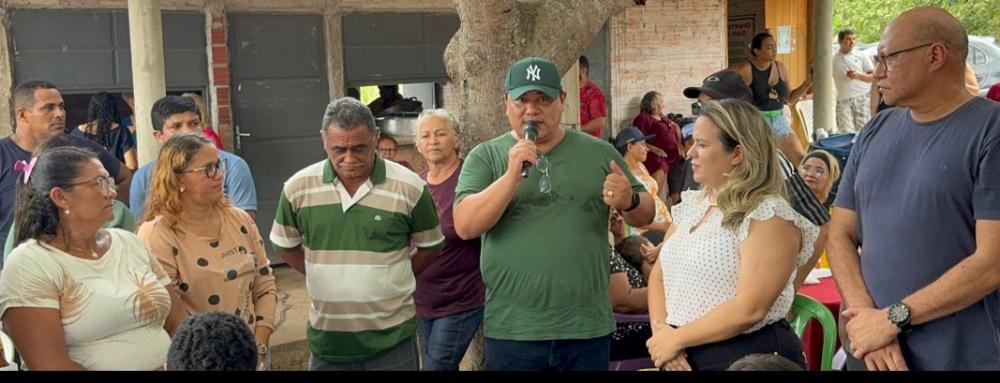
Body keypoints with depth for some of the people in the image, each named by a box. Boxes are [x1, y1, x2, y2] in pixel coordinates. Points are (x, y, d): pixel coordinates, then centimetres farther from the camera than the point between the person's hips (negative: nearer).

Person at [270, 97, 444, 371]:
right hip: (325, 339, 2)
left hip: (392, 339, -2)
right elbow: (285, 246, 12)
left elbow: (430, 247, 6)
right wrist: (327, 277, 7)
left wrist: (391, 280, 3)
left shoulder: (410, 187, -8)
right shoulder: (298, 187, -2)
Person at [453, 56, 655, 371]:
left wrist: (629, 201, -12)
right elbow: (465, 226, -10)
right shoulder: (485, 156, 2)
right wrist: (512, 176, -21)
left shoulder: (599, 153, 5)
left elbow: (645, 215, 11)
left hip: (587, 328, 2)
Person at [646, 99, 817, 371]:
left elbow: (748, 310, -22)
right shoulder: (691, 205, 8)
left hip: (746, 357, -6)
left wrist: (676, 339, -15)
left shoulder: (770, 216, -14)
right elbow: (659, 275, 8)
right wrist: (661, 331, -9)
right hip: (683, 357, 7)